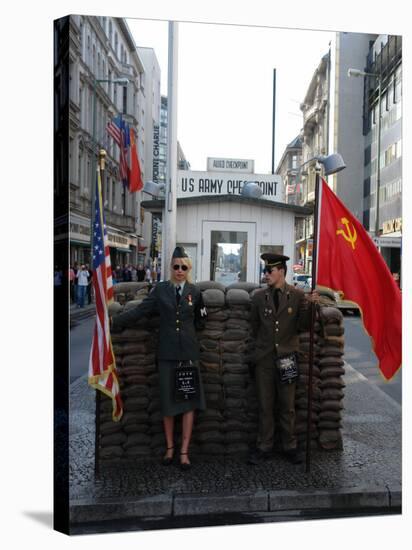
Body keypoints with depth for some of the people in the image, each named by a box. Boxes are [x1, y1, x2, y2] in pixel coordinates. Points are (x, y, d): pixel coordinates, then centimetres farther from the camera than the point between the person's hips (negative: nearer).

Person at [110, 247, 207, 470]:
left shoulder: (194, 291, 2)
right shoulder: (160, 289, 0)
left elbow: (200, 321, 15)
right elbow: (139, 311, -9)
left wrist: (187, 329, 5)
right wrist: (114, 321, -18)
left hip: (188, 353, 1)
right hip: (167, 353, 0)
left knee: (189, 401, 2)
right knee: (167, 401, 8)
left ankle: (184, 451, 15)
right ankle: (169, 447, 25)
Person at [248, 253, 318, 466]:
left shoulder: (298, 295, -3)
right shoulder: (259, 296, 2)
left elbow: (303, 326, -6)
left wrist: (309, 305, -18)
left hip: (287, 357, -1)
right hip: (264, 358, 1)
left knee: (287, 406, 11)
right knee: (265, 406, 10)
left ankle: (289, 447, 27)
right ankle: (264, 447, 23)